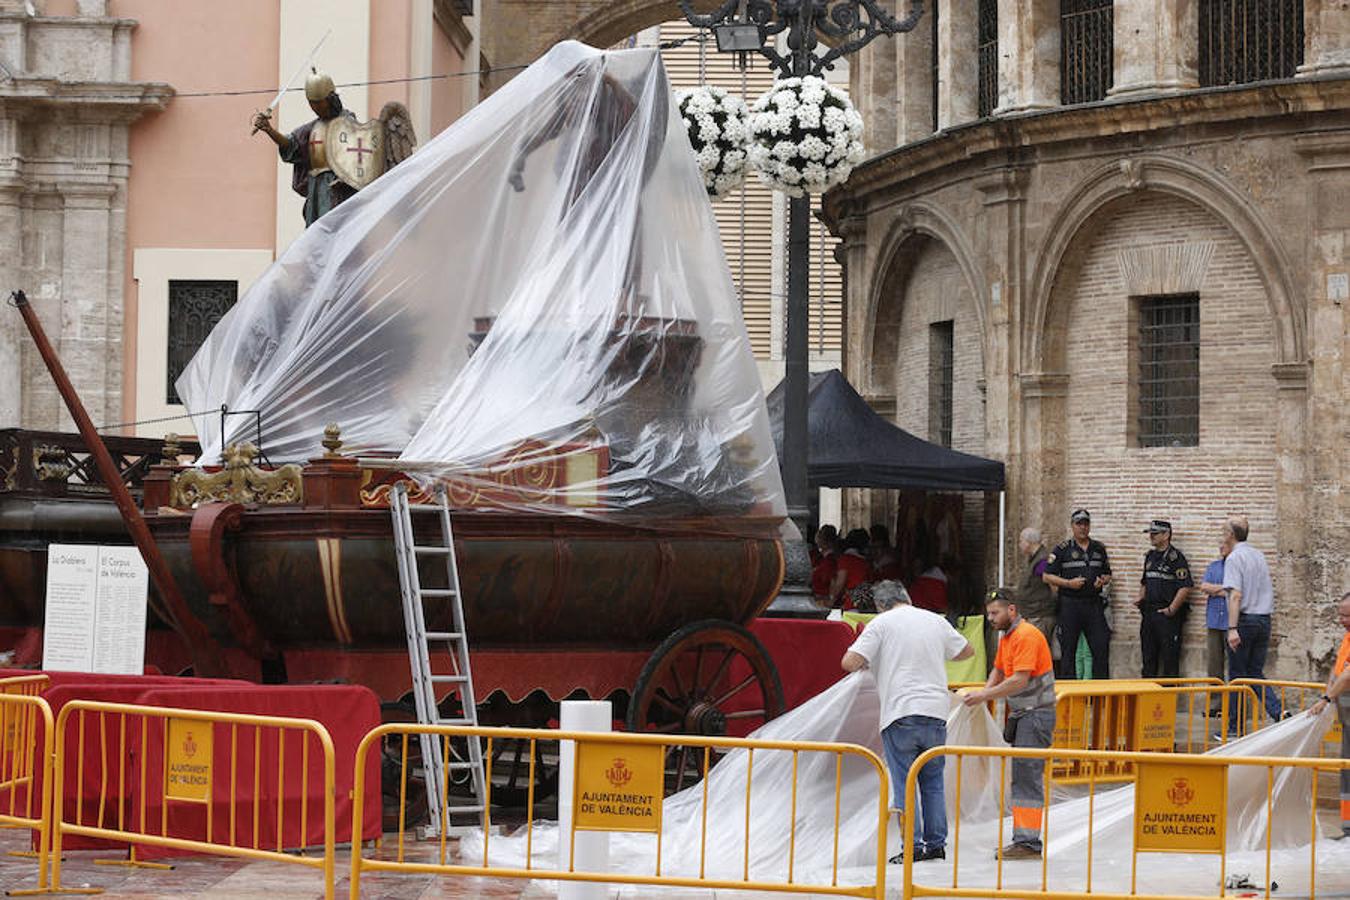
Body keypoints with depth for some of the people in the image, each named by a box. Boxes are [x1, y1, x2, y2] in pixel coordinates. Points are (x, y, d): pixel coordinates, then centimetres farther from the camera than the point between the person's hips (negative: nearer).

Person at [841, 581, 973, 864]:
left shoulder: (881, 624, -2)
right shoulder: (936, 621, 11)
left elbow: (849, 663, -9)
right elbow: (966, 651, 25)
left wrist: (865, 664, 13)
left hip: (900, 712, -4)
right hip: (936, 713, 4)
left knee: (903, 784, 1)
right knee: (933, 782, 14)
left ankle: (913, 847, -3)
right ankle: (936, 844, 15)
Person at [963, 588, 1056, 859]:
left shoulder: (1027, 636, -16)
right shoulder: (1007, 638, 17)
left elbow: (1020, 680, -22)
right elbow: (998, 671, 23)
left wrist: (985, 695, -18)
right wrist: (985, 690, 2)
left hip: (1036, 715, -10)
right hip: (1021, 715, 10)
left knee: (1027, 777, -12)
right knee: (1022, 777, 9)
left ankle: (1028, 842, -13)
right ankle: (1023, 839, 12)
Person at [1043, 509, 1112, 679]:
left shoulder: (1099, 549, 13)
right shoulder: (1062, 549, 1)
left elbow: (1107, 574, 21)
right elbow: (1047, 576, -2)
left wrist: (1103, 581, -2)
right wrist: (1069, 583, -14)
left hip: (1094, 603, 3)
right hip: (1070, 604, -3)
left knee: (1102, 647, -1)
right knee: (1068, 649, 0)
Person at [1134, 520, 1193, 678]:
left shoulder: (1175, 557, -9)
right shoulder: (1150, 556, 15)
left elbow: (1185, 587, -15)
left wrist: (1171, 610, -16)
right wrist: (1140, 597, 9)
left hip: (1167, 614, -8)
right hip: (1149, 614, 8)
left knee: (1170, 658, -4)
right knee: (1148, 657, 12)